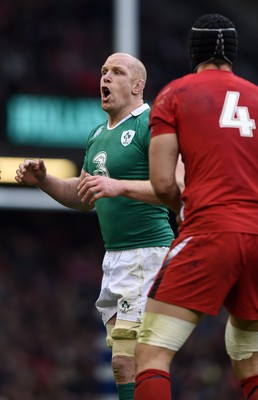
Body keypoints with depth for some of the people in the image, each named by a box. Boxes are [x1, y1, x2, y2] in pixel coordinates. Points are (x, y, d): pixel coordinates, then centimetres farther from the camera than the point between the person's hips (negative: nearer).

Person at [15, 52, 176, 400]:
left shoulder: (150, 125, -11)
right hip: (115, 255, 9)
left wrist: (119, 186, -32)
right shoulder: (99, 134, 18)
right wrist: (42, 180, 10)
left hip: (147, 251, -9)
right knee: (124, 361, 8)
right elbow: (84, 198, 27)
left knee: (126, 362, -15)